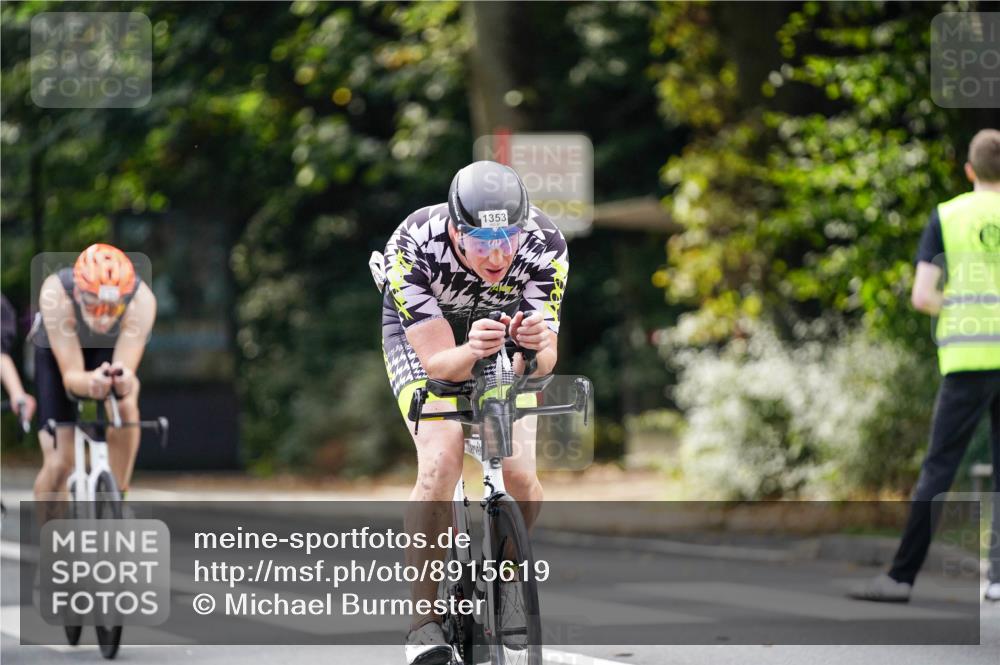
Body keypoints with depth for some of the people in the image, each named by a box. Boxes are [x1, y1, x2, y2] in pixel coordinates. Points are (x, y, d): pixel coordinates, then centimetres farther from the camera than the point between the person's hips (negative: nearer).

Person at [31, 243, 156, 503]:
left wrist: (124, 380, -61)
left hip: (110, 352, 1)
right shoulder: (56, 293, -39)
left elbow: (127, 368, -37)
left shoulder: (141, 299, -37)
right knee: (59, 464, -10)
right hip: (56, 353, -1)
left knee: (125, 405, -32)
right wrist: (90, 382, -61)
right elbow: (71, 375, -38)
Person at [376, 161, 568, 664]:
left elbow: (543, 362, -31)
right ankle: (424, 622, -17)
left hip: (502, 325, 2)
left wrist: (535, 344, -53)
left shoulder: (545, 244, -31)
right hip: (423, 336, -2)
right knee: (441, 462, -26)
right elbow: (439, 361, -36)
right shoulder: (414, 247, -37)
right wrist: (471, 351, -57)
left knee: (522, 482, -13)